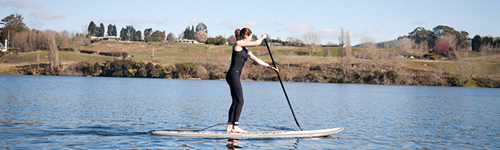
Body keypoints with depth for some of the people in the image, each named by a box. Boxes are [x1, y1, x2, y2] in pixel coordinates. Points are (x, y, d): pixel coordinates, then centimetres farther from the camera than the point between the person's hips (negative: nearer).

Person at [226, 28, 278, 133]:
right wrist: (262, 37, 13)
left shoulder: (245, 49, 19)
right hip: (233, 74, -10)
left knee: (235, 101, 10)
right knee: (239, 101, -10)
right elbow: (256, 43, -7)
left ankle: (229, 126, 11)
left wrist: (269, 66, 21)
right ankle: (235, 127, -11)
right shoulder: (238, 44, -7)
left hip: (235, 76, 10)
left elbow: (256, 59, 22)